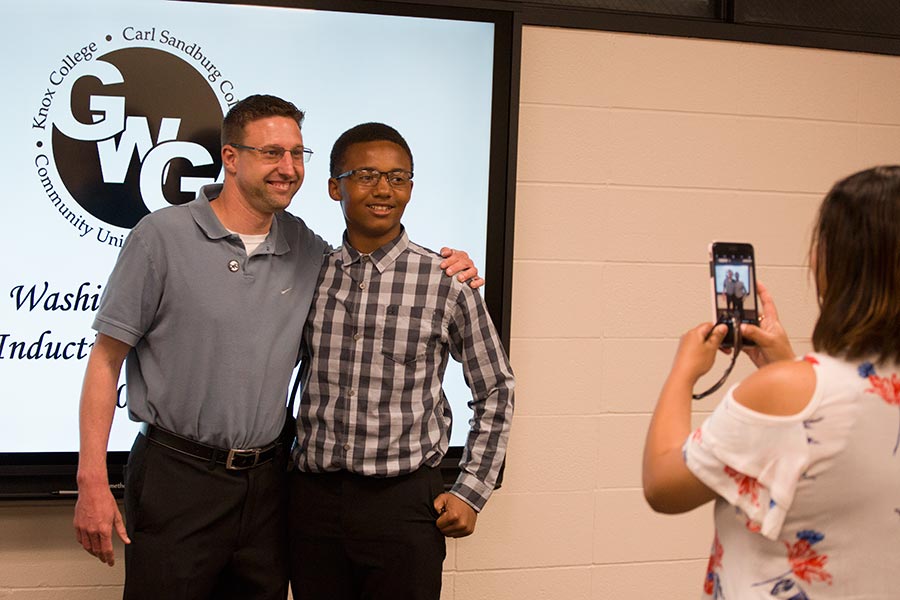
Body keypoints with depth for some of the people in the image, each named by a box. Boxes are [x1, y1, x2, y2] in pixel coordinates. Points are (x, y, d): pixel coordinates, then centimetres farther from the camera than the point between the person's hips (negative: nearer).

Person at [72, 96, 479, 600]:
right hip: (175, 478, -4)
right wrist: (92, 482, -10)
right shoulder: (162, 236, -7)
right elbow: (107, 358, -5)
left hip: (265, 481, 4)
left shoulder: (307, 250, 6)